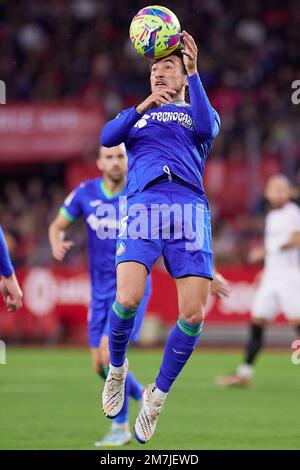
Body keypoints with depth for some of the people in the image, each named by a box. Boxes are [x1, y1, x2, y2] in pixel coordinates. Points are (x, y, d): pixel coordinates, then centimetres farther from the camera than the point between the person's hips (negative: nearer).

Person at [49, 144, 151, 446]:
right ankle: (142, 395, 33)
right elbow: (57, 226, 10)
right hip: (101, 290, 5)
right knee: (100, 365, 4)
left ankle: (121, 427, -5)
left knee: (109, 353, -19)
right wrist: (57, 244, -12)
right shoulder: (85, 193, -1)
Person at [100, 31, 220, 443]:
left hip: (189, 208, 0)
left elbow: (207, 129, -1)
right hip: (142, 205, 0)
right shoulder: (136, 115, 28)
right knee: (128, 299, -22)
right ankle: (117, 368, 8)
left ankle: (158, 395, 6)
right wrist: (143, 106, -7)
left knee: (193, 313, -13)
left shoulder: (196, 113, 26)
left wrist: (194, 73, -8)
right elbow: (107, 138, 6)